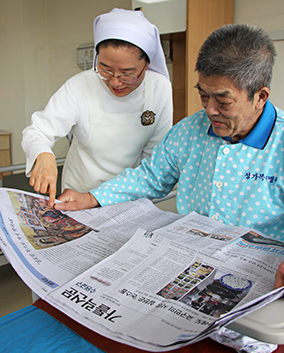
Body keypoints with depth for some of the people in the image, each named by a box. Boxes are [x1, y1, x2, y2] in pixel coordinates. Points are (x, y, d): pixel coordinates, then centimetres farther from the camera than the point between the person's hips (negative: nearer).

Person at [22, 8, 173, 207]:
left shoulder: (160, 88, -11)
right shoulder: (79, 86, -15)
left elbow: (155, 153, -4)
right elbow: (36, 132, -13)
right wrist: (43, 156, -35)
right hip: (79, 192, -1)